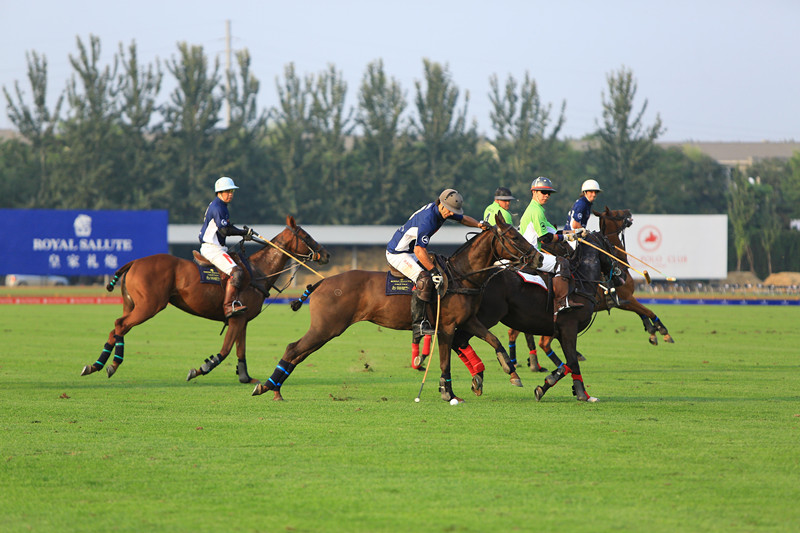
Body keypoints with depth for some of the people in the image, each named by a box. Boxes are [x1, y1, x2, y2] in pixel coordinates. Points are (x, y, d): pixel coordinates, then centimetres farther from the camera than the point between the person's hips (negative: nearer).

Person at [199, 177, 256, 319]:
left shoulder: (221, 206, 18)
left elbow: (227, 227, 23)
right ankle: (229, 306, -33)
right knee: (236, 272, -25)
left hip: (217, 247, 11)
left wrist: (243, 232, 7)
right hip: (211, 248, -11)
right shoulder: (217, 207, -15)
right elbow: (224, 230, -22)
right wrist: (243, 233, -11)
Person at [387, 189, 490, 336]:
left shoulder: (443, 209, 0)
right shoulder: (428, 219, -31)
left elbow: (463, 218, 21)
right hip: (397, 254, -11)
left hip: (410, 252, 11)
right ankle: (418, 324, -29)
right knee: (425, 279, -27)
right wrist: (434, 270, -30)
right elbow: (419, 251, -34)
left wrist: (479, 224, 3)